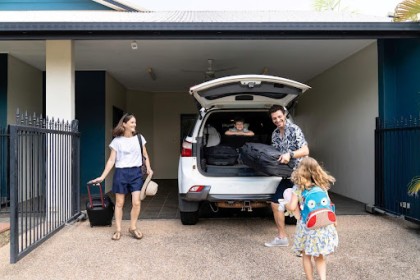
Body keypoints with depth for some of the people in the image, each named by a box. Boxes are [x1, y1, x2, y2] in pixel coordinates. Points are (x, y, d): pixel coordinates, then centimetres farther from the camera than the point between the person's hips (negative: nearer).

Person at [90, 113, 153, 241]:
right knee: (119, 203, 6)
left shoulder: (139, 138, 5)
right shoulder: (117, 141, -1)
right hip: (121, 172, -1)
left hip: (136, 172, 1)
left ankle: (133, 228, 14)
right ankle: (118, 230, 18)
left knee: (136, 202, -6)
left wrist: (148, 168, -2)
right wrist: (102, 177, -5)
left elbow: (145, 155, 13)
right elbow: (111, 160, 0)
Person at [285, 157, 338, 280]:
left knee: (306, 256, 16)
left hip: (306, 227, -3)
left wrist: (286, 204, 6)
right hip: (323, 225, 3)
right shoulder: (322, 187, 1)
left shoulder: (298, 190, -9)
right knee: (320, 257, 17)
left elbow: (292, 207, -15)